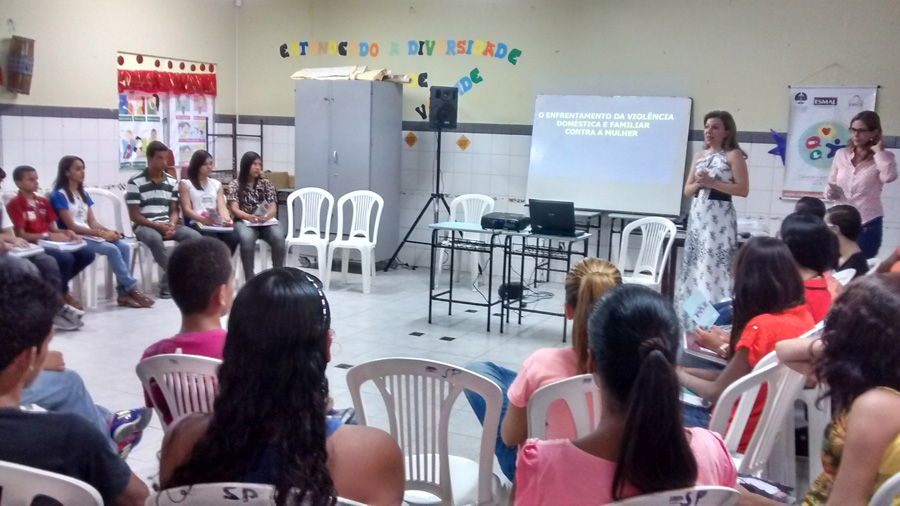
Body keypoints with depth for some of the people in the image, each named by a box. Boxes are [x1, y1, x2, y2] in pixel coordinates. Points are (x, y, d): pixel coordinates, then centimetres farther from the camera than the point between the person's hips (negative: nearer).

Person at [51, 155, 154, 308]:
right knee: (112, 249, -27)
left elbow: (92, 221, 12)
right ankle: (132, 289, -17)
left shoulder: (83, 194, 17)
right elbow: (71, 226, -14)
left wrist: (108, 231, -8)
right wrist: (101, 233, -19)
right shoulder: (59, 195, -7)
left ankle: (123, 293, -17)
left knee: (124, 247, -15)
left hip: (89, 235, 7)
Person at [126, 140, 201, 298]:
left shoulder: (171, 181, 10)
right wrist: (157, 225, -19)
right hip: (144, 226, -5)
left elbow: (174, 210, 11)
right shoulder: (135, 182, -5)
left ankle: (169, 283, -15)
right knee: (154, 238, -40)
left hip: (167, 225, 5)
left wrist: (171, 225, -12)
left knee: (195, 236, -22)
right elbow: (134, 215, -7)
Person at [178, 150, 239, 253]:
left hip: (216, 224, 4)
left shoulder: (217, 184, 25)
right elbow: (186, 209, -1)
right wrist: (203, 219, -22)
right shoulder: (185, 183, 10)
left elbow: (222, 206, 10)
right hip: (197, 223, -4)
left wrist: (227, 219, -14)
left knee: (233, 237, -29)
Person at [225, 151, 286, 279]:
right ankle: (250, 280, -32)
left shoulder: (266, 183, 12)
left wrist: (267, 216, -21)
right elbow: (234, 209, -6)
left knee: (278, 237, -32)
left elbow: (273, 208, 4)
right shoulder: (234, 185, 5)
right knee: (247, 238, -38)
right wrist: (249, 216, -28)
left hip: (266, 222, 2)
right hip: (244, 222, -2)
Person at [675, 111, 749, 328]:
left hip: (720, 216, -6)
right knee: (695, 266, 7)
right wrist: (698, 182, -6)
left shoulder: (733, 155, -3)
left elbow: (743, 189, -11)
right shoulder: (699, 156, 14)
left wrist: (712, 182, -15)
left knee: (714, 267, -11)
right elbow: (687, 190, 15)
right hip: (697, 215, 6)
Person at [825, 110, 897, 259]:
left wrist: (878, 150, -16)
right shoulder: (841, 154, 6)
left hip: (869, 223, -3)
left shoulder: (882, 158, -4)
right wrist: (830, 192, -8)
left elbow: (889, 176, -25)